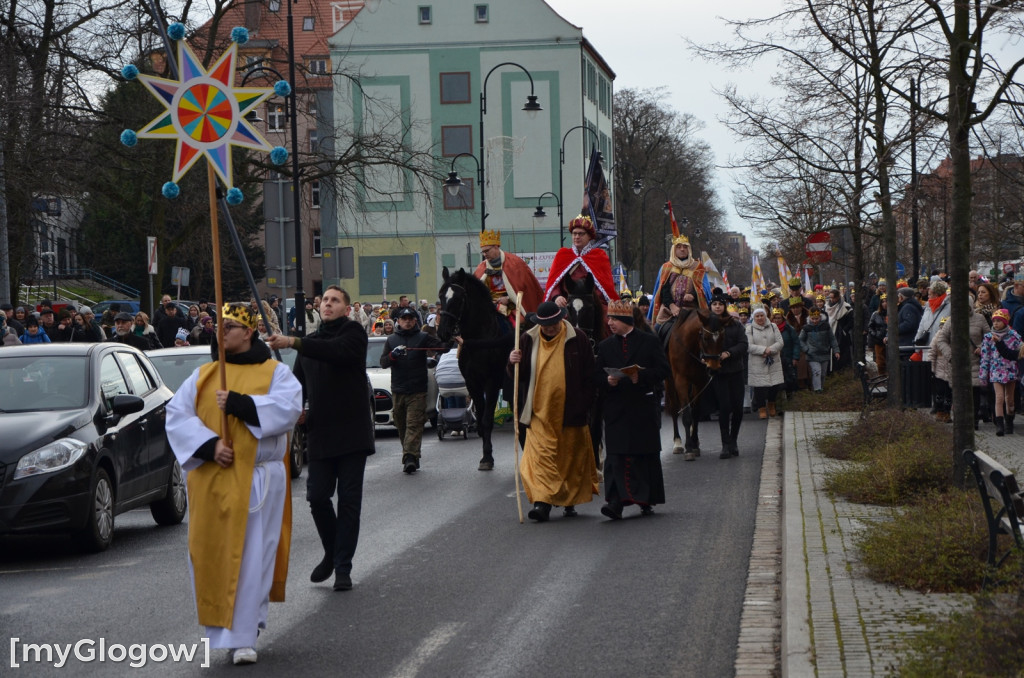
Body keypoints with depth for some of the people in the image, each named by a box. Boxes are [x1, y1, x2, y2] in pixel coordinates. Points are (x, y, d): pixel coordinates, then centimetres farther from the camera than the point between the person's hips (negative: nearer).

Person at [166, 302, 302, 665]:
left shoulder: (275, 373, 5)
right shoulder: (202, 376, 12)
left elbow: (288, 407, -14)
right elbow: (176, 414, -1)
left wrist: (239, 404, -20)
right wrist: (209, 445, -16)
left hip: (257, 479, -3)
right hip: (209, 481, 3)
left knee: (251, 557, -5)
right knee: (210, 554, 4)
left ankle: (243, 637, -2)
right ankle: (220, 625, 20)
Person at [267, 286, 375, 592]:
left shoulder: (354, 333, -2)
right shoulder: (311, 341, 18)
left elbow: (338, 351, -25)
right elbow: (299, 383, 23)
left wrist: (294, 343, -33)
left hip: (352, 430, -5)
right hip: (319, 432, 5)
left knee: (349, 500, -1)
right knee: (318, 496, -1)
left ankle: (342, 567, 4)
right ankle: (332, 553, 21)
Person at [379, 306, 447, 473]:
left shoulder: (423, 337, 5)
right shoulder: (392, 340, 13)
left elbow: (441, 346, -7)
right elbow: (383, 362, 6)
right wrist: (393, 355, -14)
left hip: (418, 390, -3)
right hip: (398, 389, 4)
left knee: (414, 424, -13)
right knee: (402, 426, 9)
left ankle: (410, 457, -23)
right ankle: (411, 457, 20)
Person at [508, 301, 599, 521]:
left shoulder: (577, 339, -2)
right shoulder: (529, 340, 3)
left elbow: (589, 375, 1)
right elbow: (518, 375, 8)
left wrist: (584, 405, -6)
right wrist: (514, 363, -15)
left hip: (570, 411, -1)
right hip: (540, 410, 1)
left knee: (570, 455, 8)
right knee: (541, 454, -10)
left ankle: (570, 501, 22)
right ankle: (542, 501, -16)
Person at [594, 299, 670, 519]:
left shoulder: (650, 342, 3)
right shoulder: (605, 346, 13)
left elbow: (664, 370, -1)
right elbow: (597, 375, 11)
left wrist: (641, 377, -17)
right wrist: (608, 380, -12)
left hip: (644, 406, -1)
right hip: (616, 408, 1)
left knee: (647, 454, 6)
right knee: (617, 456, -10)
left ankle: (646, 500, 18)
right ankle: (616, 501, -15)